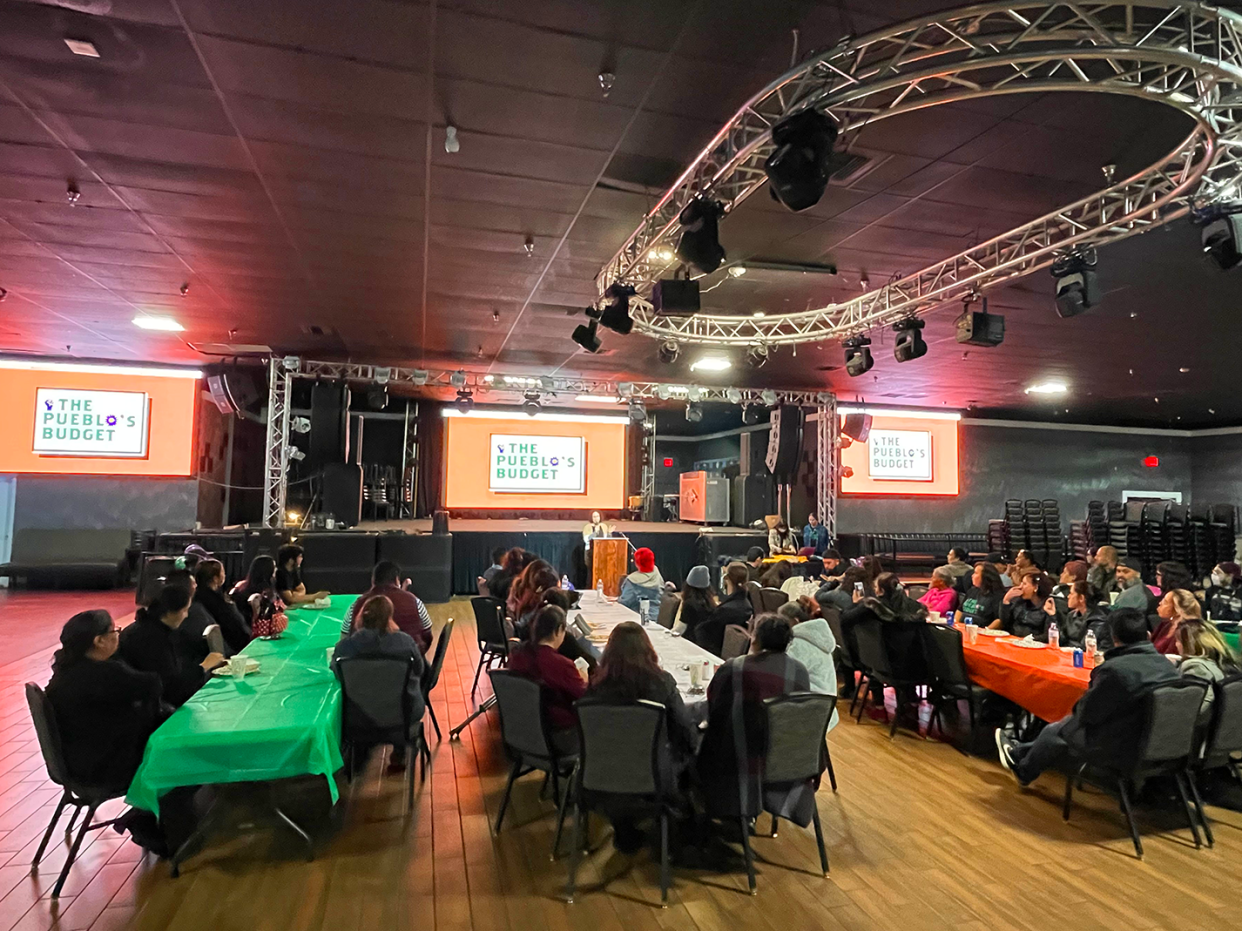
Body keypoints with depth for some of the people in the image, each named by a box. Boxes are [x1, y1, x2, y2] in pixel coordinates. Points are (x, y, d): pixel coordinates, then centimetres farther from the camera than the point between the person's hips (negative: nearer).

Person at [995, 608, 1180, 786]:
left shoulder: (1115, 668, -28)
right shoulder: (1167, 665, -3)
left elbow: (1087, 712, -19)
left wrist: (1077, 707, 3)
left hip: (1121, 748, -7)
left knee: (1054, 731, 17)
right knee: (1069, 722, 25)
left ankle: (1023, 771, 42)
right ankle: (1021, 753, 40)